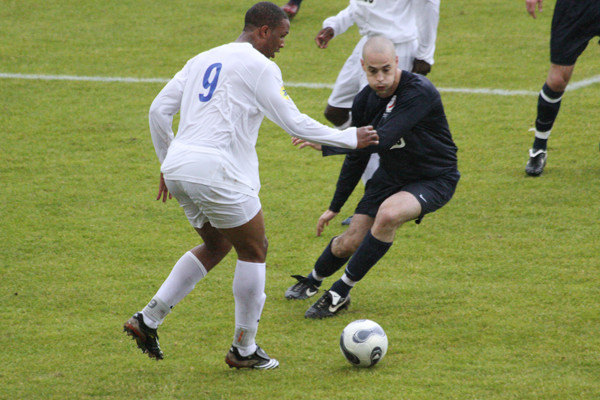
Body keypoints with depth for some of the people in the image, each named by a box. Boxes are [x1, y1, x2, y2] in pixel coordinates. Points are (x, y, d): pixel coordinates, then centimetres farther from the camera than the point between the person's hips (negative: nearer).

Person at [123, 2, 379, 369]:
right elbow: (293, 123, -5)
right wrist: (349, 139, 5)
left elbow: (159, 110, 18)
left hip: (178, 169, 8)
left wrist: (167, 162, 27)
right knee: (254, 251, 9)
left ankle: (148, 320, 14)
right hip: (215, 170, -8)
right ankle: (244, 350, 14)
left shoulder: (203, 60, 20)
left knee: (217, 246, 24)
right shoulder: (259, 66, -3)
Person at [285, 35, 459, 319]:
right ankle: (313, 281, 36)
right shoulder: (365, 101, -6)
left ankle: (341, 292, -17)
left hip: (434, 180, -6)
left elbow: (382, 139, -39)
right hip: (390, 176, 6)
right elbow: (357, 156, 9)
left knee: (388, 213, -34)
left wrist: (326, 144, -37)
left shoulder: (420, 92, -29)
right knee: (350, 242, -1)